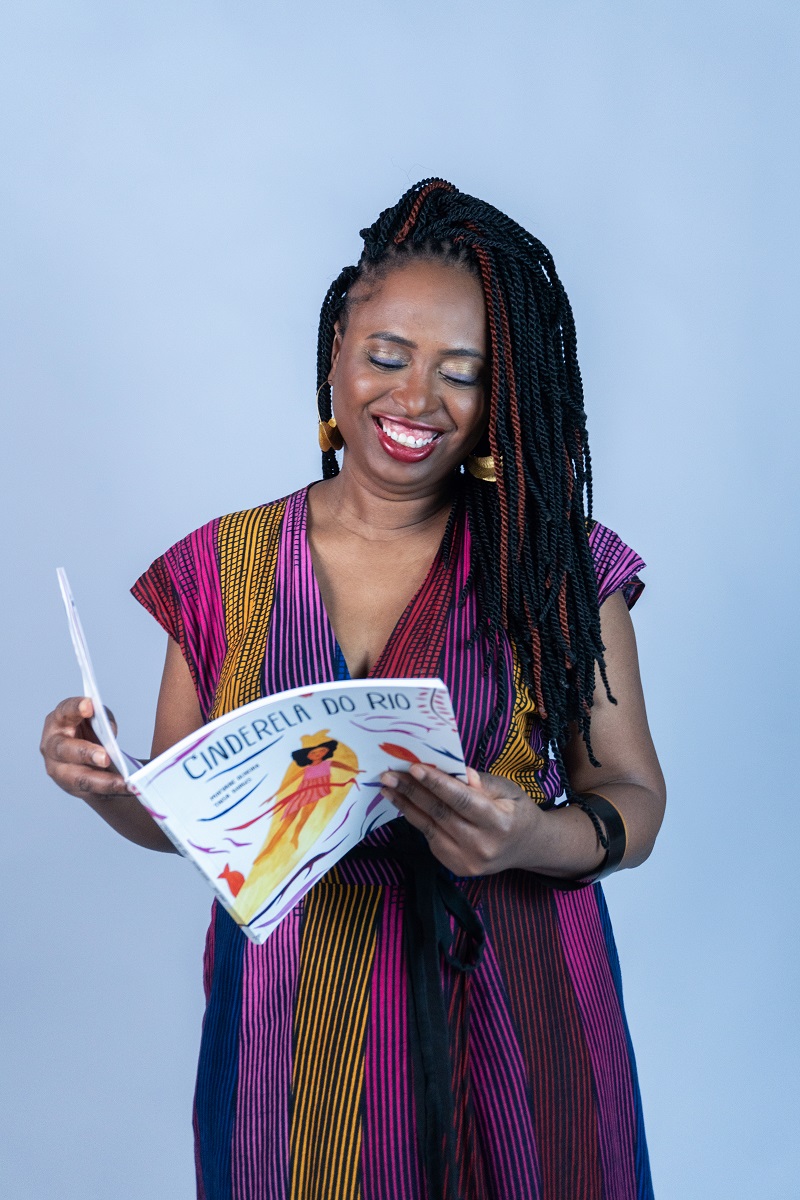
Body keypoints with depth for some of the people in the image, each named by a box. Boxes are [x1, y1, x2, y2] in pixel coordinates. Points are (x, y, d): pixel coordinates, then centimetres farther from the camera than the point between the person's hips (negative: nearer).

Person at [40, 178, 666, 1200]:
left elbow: (634, 799, -4)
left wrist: (531, 839, -24)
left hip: (508, 1015, -1)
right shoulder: (224, 569, 0)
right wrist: (105, 782, -16)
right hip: (293, 1025, 1)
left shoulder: (558, 565, -3)